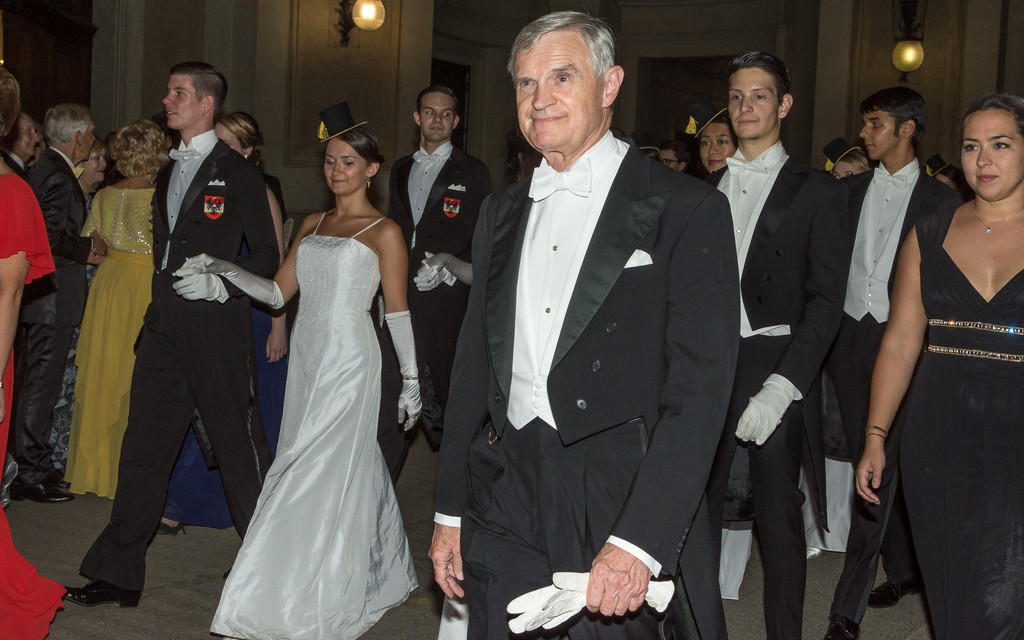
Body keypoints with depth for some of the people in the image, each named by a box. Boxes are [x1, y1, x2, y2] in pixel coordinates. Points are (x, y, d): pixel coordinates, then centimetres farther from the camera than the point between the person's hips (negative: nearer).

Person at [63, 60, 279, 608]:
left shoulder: (236, 172, -4)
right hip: (165, 331, 7)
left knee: (238, 448, 1)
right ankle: (119, 574, 16)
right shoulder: (168, 172, 19)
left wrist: (220, 282, -16)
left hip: (216, 329, -7)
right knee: (142, 448, 8)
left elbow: (266, 255, -4)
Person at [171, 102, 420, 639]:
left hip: (349, 363, -6)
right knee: (350, 469, 10)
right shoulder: (312, 225, 15)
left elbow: (397, 312, -3)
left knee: (320, 473, -7)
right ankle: (377, 575, 25)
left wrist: (411, 379, -3)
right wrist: (224, 269, -2)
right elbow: (278, 293, 11)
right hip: (307, 358, 6)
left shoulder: (384, 232, -2)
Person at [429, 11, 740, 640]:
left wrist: (637, 542, -21)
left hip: (625, 503, -4)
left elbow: (699, 391, -13)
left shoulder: (688, 210, -7)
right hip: (505, 502, 5)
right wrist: (450, 511, 12)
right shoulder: (502, 212, 12)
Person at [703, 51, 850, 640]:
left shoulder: (818, 192, 1)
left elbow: (826, 301, -6)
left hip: (778, 374, -3)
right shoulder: (707, 189, 15)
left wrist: (780, 388, -16)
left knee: (779, 519, 2)